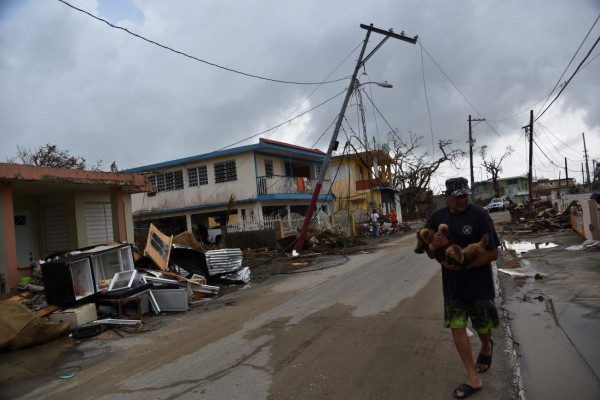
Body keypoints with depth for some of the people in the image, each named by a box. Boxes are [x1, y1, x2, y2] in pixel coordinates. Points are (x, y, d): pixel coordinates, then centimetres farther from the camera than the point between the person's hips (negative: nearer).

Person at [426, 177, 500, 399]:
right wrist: (433, 245, -19)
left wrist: (462, 265, -25)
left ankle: (486, 347, 52)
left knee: (483, 326, 17)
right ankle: (473, 379, 17)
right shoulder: (437, 217, -3)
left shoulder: (479, 215, -17)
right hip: (452, 284, 3)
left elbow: (493, 253, -18)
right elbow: (431, 255, 4)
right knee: (457, 327, 2)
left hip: (479, 282, -3)